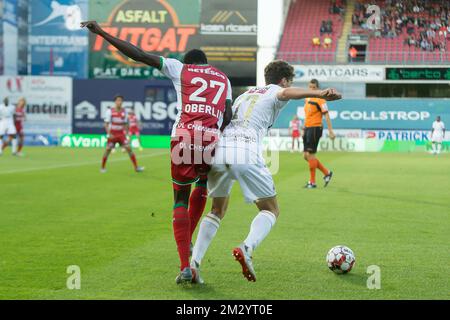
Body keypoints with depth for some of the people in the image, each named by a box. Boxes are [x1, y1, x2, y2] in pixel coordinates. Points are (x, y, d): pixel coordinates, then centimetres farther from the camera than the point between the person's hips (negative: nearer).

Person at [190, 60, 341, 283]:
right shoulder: (274, 92, 14)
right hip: (246, 154, -6)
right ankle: (247, 248, -20)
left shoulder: (245, 94, 33)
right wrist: (320, 94, -26)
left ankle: (193, 262, 9)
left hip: (218, 151, 6)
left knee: (217, 211, 23)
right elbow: (287, 93, -10)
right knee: (270, 210, 8)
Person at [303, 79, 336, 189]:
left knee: (310, 154, -7)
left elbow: (326, 115, -13)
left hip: (315, 129, -9)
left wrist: (330, 131, -17)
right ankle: (327, 173, 21)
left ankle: (312, 182, 3)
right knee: (306, 155, 8)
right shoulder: (307, 99, 14)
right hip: (308, 128, 9)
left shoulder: (320, 99, -10)